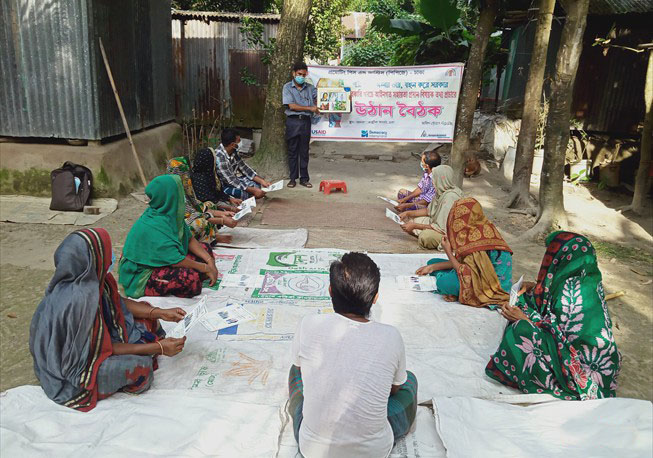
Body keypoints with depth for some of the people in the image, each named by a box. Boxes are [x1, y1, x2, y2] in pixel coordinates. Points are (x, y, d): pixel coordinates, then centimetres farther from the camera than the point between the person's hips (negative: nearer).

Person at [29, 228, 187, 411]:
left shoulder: (89, 279, -12)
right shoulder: (78, 298, -35)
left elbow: (117, 302, 6)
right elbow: (103, 348, -25)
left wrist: (160, 313, -1)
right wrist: (158, 348, -22)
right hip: (70, 373, -8)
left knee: (146, 321, 5)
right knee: (141, 365, -24)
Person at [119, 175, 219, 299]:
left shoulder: (170, 213, -2)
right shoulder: (154, 226, -29)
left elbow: (190, 239, 4)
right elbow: (176, 260, -28)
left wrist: (209, 260, -8)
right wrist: (206, 268, -18)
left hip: (162, 261, 10)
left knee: (205, 249, 6)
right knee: (190, 278, -33)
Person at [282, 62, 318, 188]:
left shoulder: (310, 88, 10)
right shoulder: (287, 87, 1)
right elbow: (292, 106, -9)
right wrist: (310, 108, -10)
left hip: (306, 121, 2)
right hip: (292, 121, -2)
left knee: (304, 151, 6)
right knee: (292, 150, 4)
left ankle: (304, 178, 12)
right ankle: (293, 178, 12)